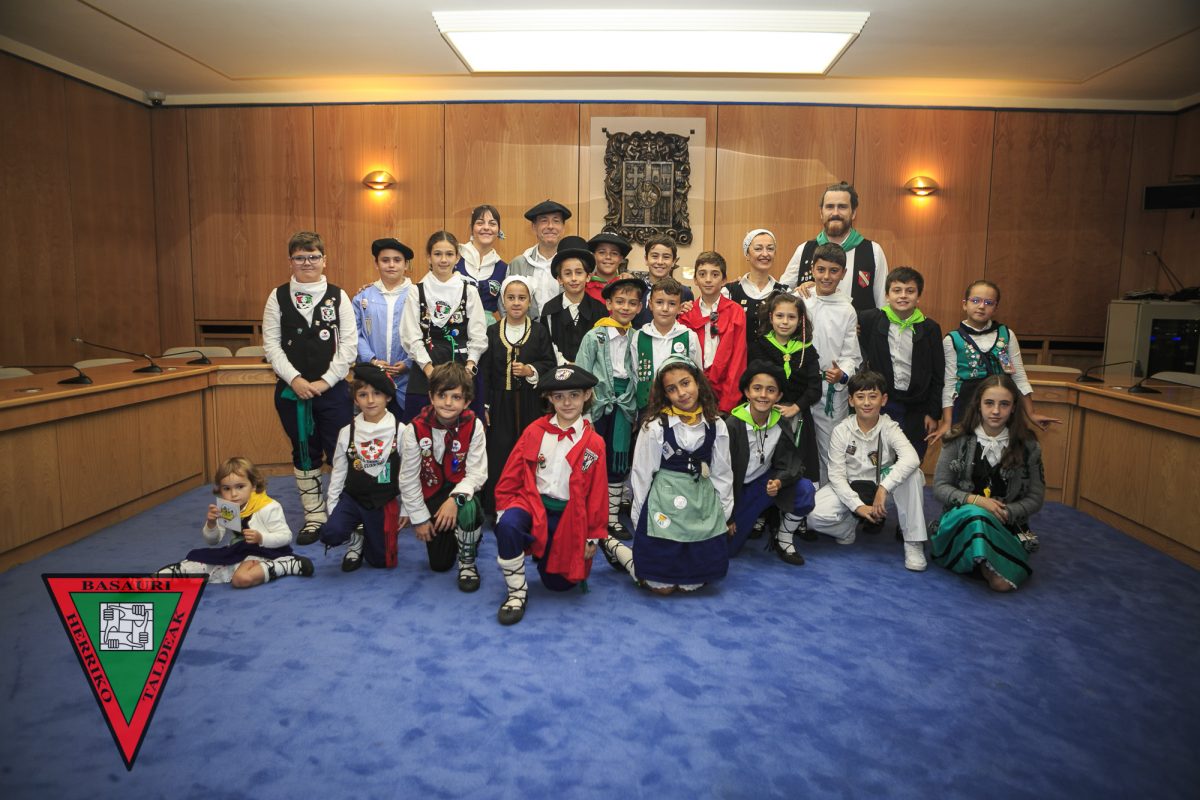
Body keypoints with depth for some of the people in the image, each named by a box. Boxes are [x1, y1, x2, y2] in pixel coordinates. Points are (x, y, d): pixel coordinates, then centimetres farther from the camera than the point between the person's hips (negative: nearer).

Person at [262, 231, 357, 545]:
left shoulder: (338, 296, 0)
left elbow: (349, 344, -4)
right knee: (304, 454, 11)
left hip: (332, 389, -2)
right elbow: (271, 345, 1)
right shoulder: (278, 297, 4)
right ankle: (314, 515, 22)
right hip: (291, 389, 2)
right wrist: (295, 379, -10)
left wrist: (325, 381, -10)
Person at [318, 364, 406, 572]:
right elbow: (338, 472, 4)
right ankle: (357, 538, 9)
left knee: (382, 561, 5)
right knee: (330, 533, -27)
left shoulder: (400, 431, -10)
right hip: (352, 497, 1)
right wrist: (332, 507, 3)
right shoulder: (347, 432, -2)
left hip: (384, 502, -1)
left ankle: (368, 534, 38)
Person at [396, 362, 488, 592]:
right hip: (432, 493, 2)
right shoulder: (415, 429, -17)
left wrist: (456, 498, -35)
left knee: (467, 509, -39)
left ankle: (467, 562, -11)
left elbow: (477, 473, -17)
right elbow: (408, 477, -8)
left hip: (461, 490, -1)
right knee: (439, 564, 1)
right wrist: (419, 518, -5)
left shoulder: (474, 426, -17)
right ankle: (452, 536, 38)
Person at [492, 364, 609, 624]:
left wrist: (594, 536, 5)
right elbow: (510, 477, 4)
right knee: (507, 524, -34)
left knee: (557, 583, 1)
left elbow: (597, 493, 3)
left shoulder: (593, 443, -2)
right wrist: (505, 508, -7)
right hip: (532, 504, 0)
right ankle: (517, 591, -13)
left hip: (569, 517, 1)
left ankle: (544, 554, 36)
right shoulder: (534, 432, 0)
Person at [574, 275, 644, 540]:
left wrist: (636, 410, 8)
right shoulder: (594, 336, -5)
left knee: (619, 462, 8)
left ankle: (613, 516, 20)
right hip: (598, 403, -3)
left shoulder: (637, 338, 6)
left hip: (624, 405, 4)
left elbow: (638, 376, 9)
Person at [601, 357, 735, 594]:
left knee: (691, 585, 9)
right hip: (665, 502, -4)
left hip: (703, 504, 4)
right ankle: (614, 548, 24)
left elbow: (722, 473, 9)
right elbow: (642, 474, -4)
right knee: (662, 586, 0)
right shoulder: (655, 427, -11)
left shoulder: (716, 426, 1)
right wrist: (640, 518, 1)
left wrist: (727, 513, 12)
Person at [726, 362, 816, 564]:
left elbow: (790, 465, -7)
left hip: (764, 482, 3)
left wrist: (778, 482, -32)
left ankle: (783, 540, -2)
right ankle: (752, 518, 24)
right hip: (737, 489, -2)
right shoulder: (732, 426, -20)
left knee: (805, 489, -26)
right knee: (726, 548, -8)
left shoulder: (783, 425, -8)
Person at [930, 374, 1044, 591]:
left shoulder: (1027, 446, 1)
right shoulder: (959, 440, -1)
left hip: (1007, 525, 2)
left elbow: (1035, 499, 4)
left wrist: (1004, 512, -15)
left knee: (1004, 582, -25)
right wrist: (975, 500, -19)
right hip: (961, 518, -2)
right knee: (976, 514, -40)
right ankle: (985, 562, -14)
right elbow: (940, 486, -1)